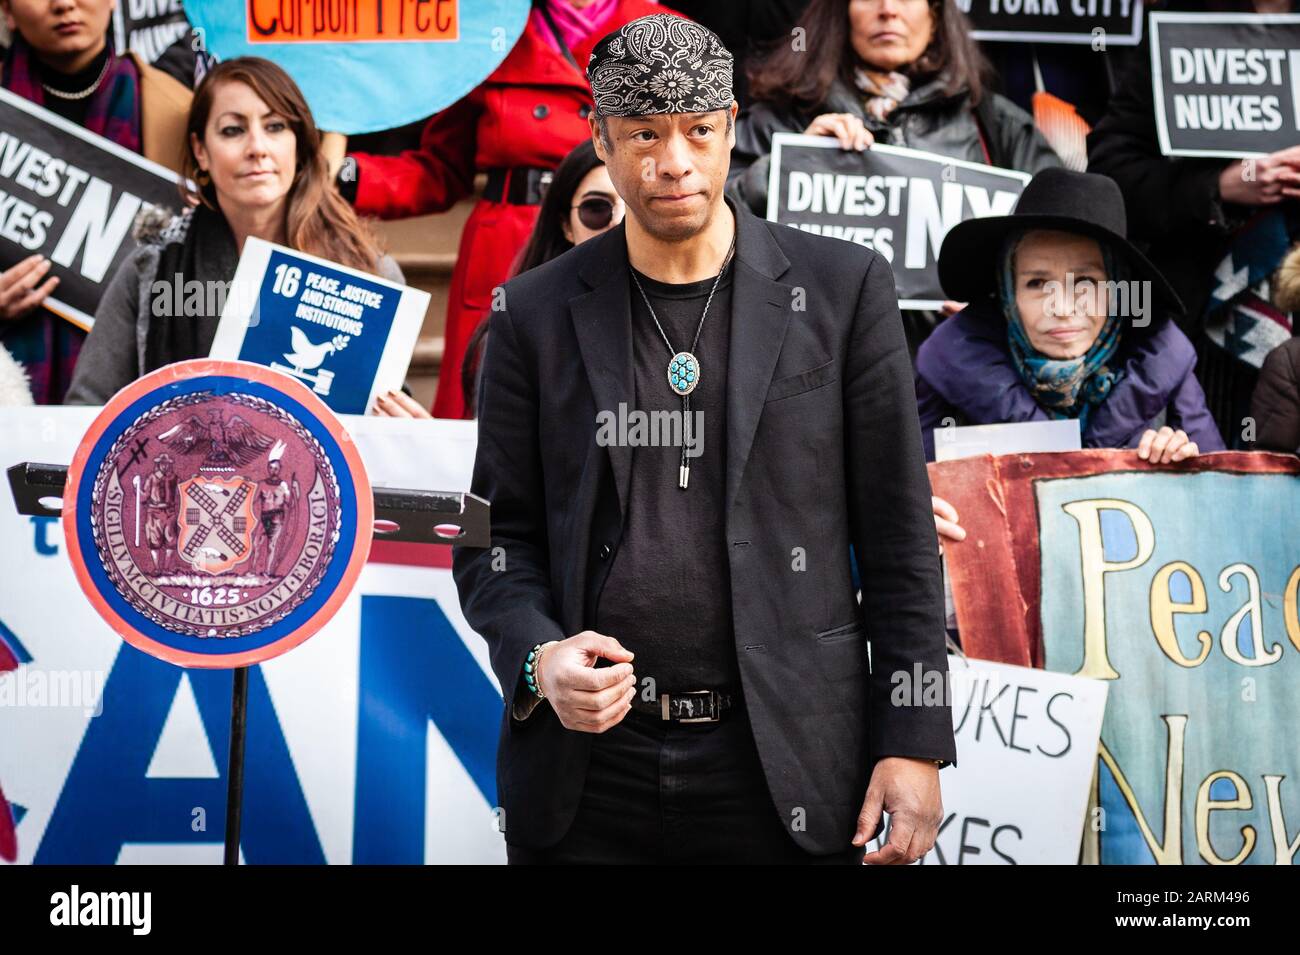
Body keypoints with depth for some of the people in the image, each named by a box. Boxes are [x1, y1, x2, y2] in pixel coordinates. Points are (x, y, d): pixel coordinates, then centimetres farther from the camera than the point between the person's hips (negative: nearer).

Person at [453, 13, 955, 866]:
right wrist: (539, 657, -13)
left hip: (786, 768, -1)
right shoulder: (538, 314, 3)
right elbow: (500, 537, 6)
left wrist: (915, 742, -3)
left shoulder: (843, 288, 0)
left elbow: (898, 535, 0)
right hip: (588, 770, 1)